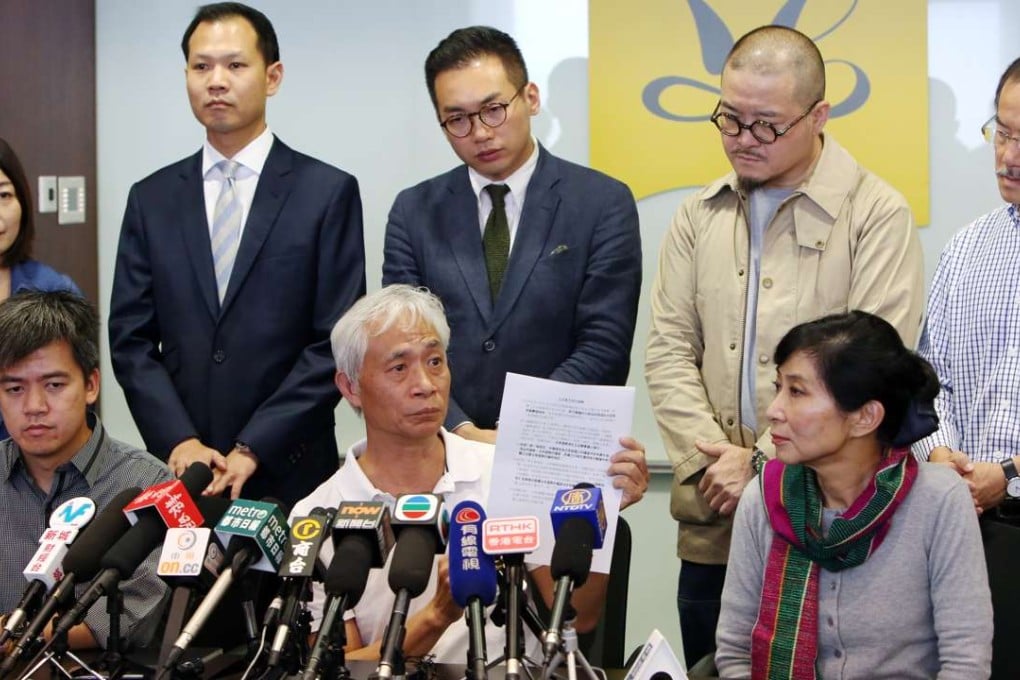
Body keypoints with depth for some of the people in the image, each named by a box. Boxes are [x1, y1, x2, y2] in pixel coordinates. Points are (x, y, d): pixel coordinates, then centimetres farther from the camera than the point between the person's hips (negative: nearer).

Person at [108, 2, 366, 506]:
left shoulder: (329, 193, -2)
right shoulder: (151, 199, 7)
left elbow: (336, 341, -7)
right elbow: (131, 337, 5)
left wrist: (253, 449, -12)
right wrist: (178, 441, -9)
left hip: (289, 472, -2)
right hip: (178, 471, 2)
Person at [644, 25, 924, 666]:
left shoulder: (878, 214, -4)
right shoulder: (699, 216, 11)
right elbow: (669, 352, 8)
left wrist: (763, 463, -12)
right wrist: (714, 460, -6)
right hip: (713, 522, 4)